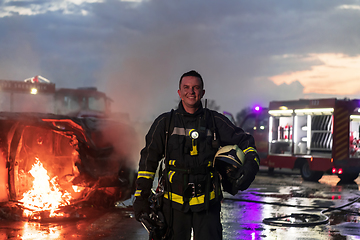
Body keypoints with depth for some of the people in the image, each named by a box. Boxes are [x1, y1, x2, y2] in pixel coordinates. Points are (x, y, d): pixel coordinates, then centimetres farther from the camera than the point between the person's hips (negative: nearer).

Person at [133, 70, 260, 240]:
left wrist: (251, 164, -13)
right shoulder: (165, 123, 5)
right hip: (174, 203, 0)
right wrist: (141, 197, 5)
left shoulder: (215, 121, 5)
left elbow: (244, 141, 8)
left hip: (208, 203, 0)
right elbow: (148, 160, 8)